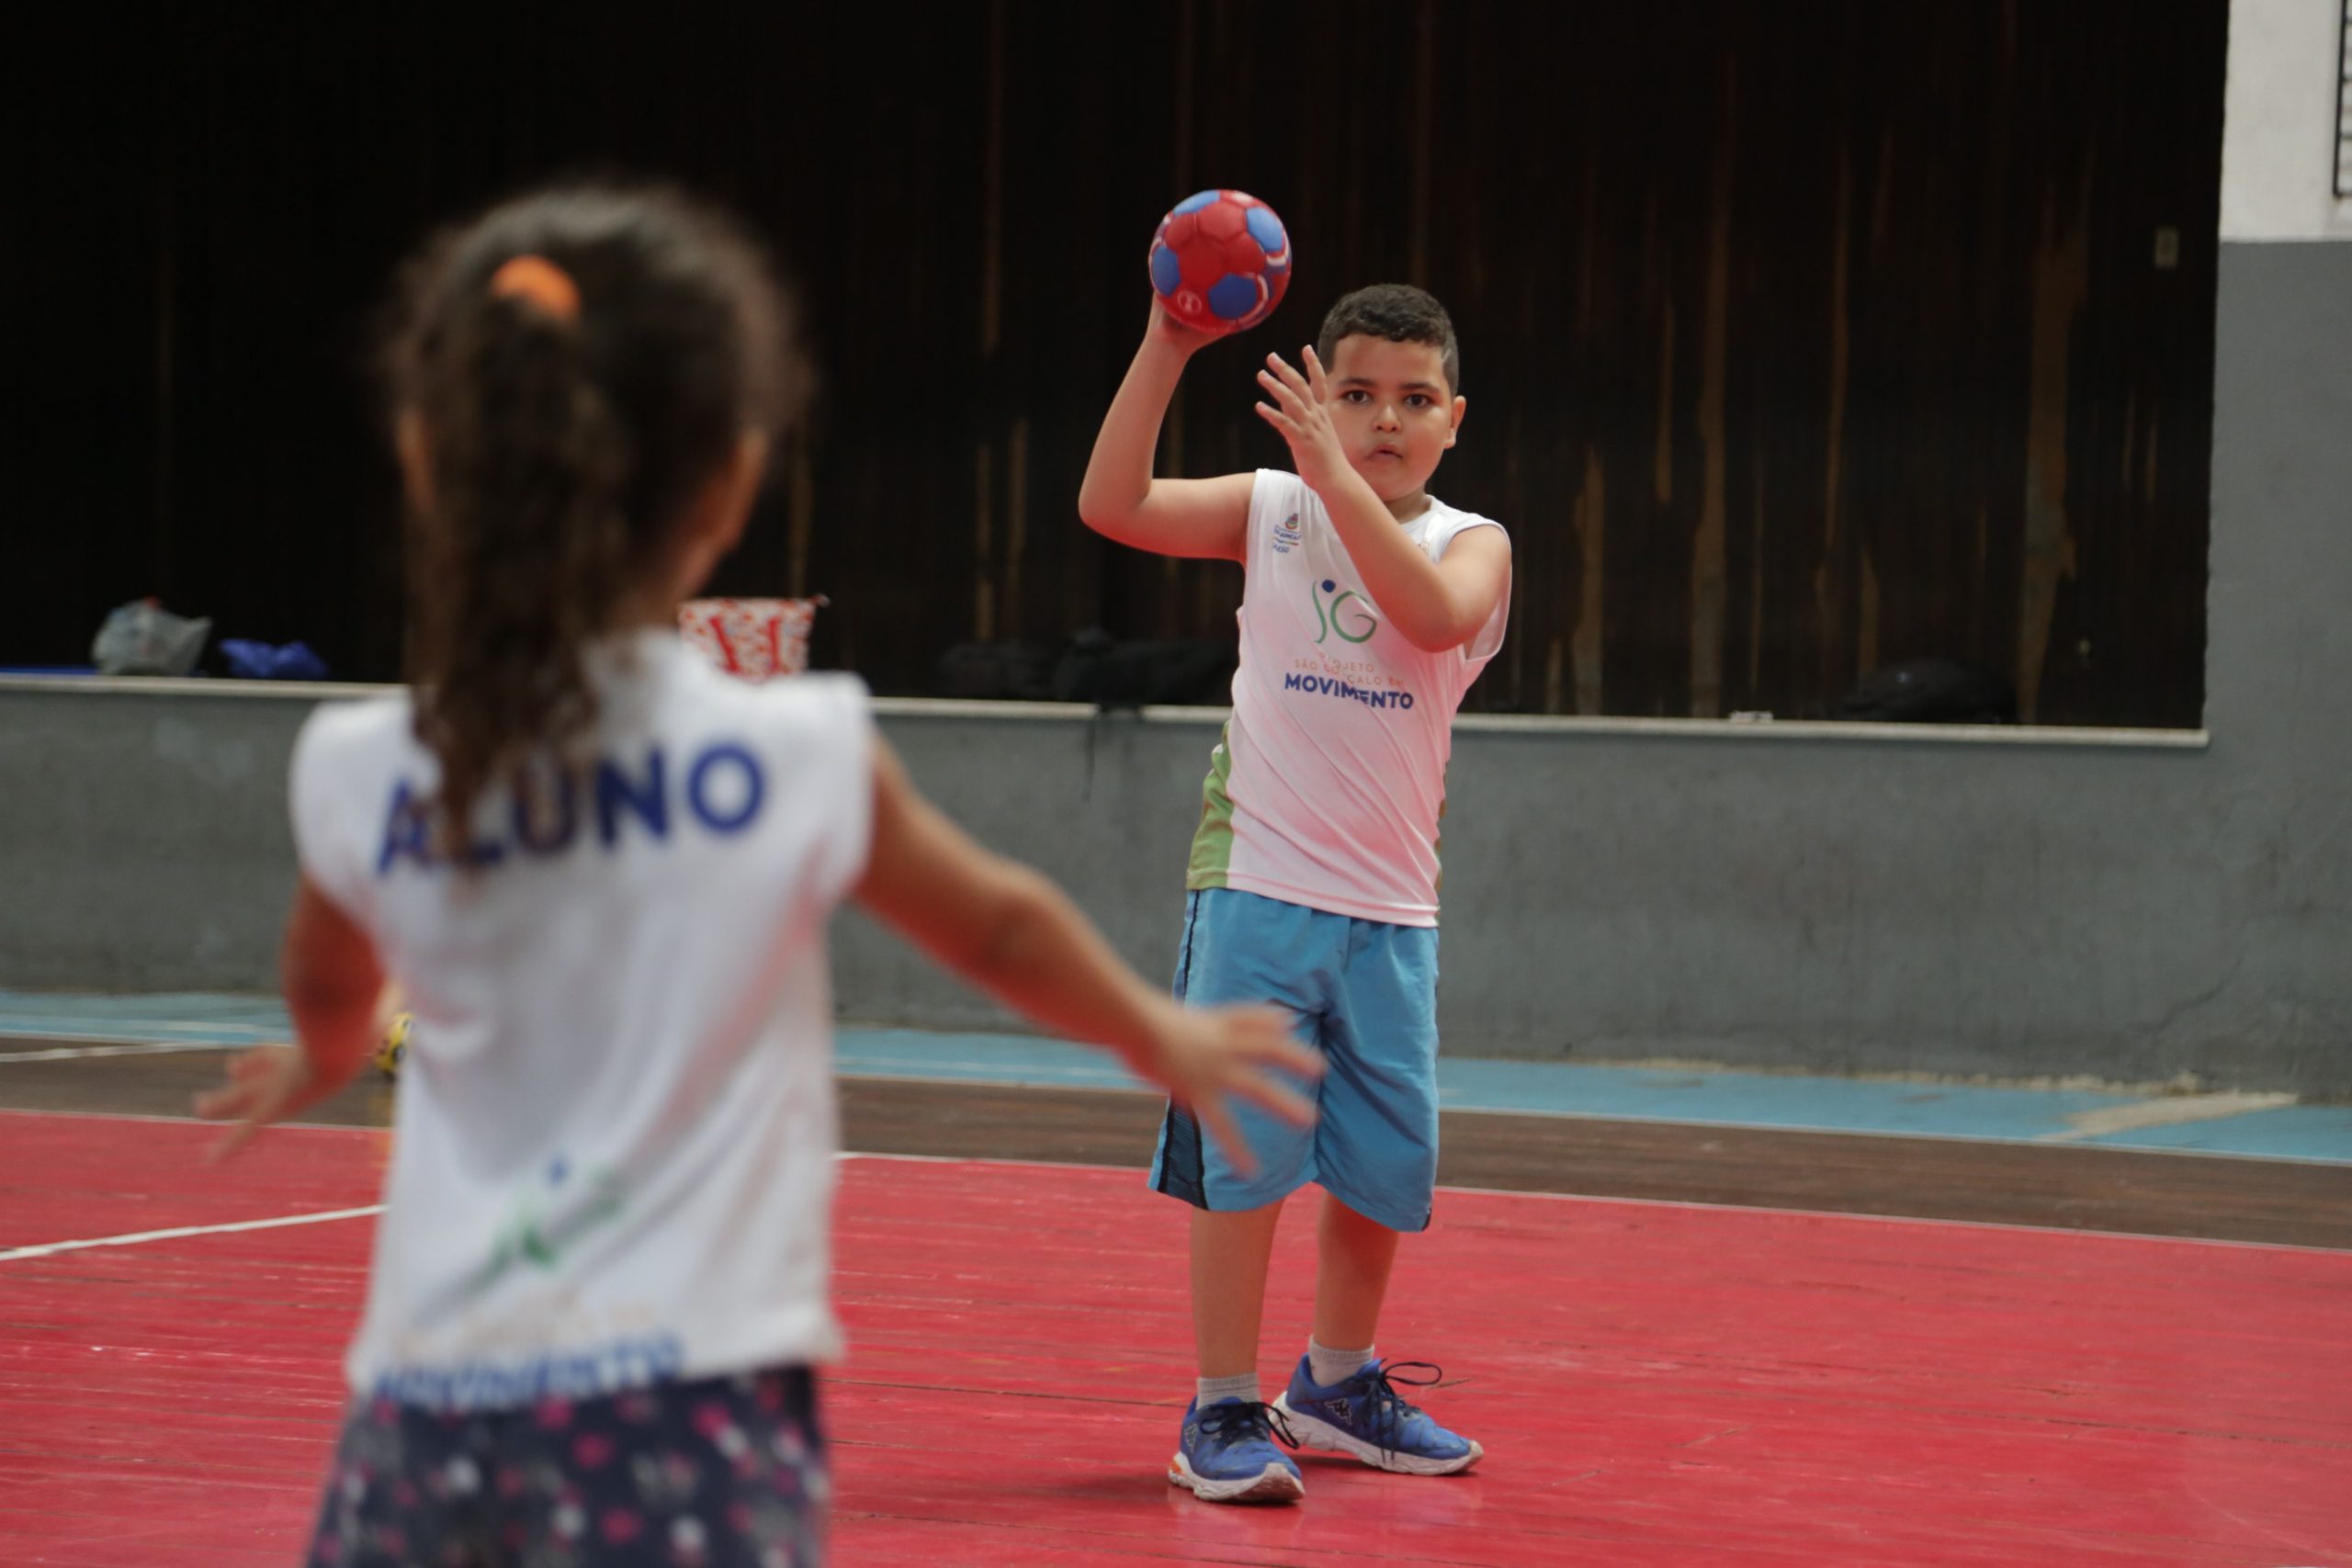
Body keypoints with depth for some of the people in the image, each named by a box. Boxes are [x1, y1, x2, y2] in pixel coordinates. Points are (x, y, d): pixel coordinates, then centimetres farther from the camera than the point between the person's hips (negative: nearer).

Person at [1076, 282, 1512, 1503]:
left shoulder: (1471, 543, 3)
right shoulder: (1272, 510, 3)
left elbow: (1435, 615, -21)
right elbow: (1111, 505, -11)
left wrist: (1336, 474, -27)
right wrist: (1165, 350, -18)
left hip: (1391, 911, 2)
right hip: (1257, 885, -2)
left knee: (1386, 1166, 9)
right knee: (1244, 1152, -6)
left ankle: (1336, 1382, 31)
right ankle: (1223, 1413, 2)